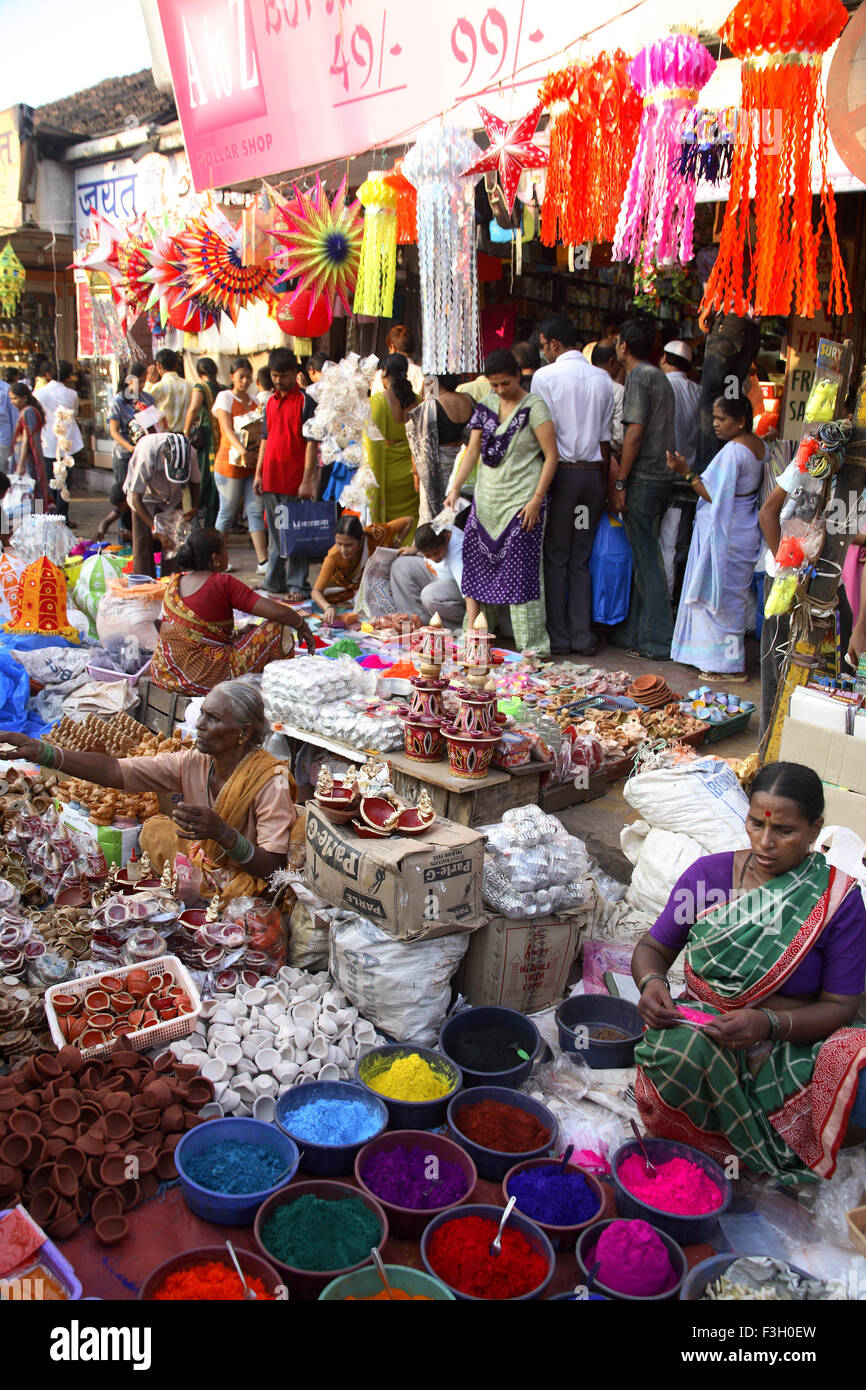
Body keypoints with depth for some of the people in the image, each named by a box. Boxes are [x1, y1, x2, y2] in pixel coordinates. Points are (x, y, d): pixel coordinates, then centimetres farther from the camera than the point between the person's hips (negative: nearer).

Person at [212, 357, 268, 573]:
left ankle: (263, 561, -5)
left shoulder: (254, 401, 15)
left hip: (253, 463, 5)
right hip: (230, 463, -5)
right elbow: (227, 429, -16)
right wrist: (242, 451, -32)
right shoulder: (225, 397, -2)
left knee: (256, 511, -1)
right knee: (227, 512, 4)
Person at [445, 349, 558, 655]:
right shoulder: (486, 405, 10)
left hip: (521, 500, -6)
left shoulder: (534, 407, -7)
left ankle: (533, 647, 0)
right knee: (474, 561, 5)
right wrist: (455, 487, 0)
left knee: (521, 571, -7)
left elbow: (551, 455, -10)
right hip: (487, 499, 6)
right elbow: (473, 451, 11)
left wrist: (537, 499, -16)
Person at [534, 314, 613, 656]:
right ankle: (583, 637, 12)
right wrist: (604, 481, 16)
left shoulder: (545, 376, -6)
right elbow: (605, 437, 10)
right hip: (593, 472, 4)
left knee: (555, 557, 4)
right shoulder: (602, 379, 8)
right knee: (582, 558, 10)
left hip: (561, 471, -4)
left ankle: (558, 638, 6)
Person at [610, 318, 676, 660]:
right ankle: (634, 633, 21)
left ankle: (658, 641, -3)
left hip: (643, 479, -9)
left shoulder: (638, 377, -10)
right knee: (643, 557, 14)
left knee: (646, 561, -5)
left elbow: (635, 432, -18)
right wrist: (623, 473, 17)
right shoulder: (660, 377, 18)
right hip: (661, 477, 9)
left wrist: (619, 483, -15)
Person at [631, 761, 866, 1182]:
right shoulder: (707, 872, 2)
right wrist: (652, 982, -16)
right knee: (673, 1052, -35)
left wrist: (769, 1023, -24)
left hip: (793, 1042, 0)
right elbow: (653, 947, 9)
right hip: (700, 1028, 1)